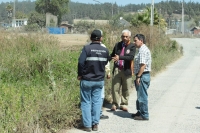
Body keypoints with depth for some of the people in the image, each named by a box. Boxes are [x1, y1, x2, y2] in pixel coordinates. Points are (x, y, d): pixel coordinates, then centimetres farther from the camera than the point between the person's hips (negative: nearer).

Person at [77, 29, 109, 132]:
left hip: (87, 80, -3)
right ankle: (95, 124, 15)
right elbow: (105, 63, 8)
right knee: (96, 102, 11)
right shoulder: (105, 50, 0)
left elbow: (81, 62, -19)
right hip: (100, 80, 3)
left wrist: (80, 74, -6)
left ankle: (87, 125, 8)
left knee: (86, 102, 6)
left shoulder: (87, 48, -14)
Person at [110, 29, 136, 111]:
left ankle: (124, 104, 18)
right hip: (117, 69, 2)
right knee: (115, 88, 3)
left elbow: (131, 57, -18)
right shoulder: (117, 45, 9)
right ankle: (115, 104, 15)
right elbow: (112, 55, 17)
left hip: (126, 70, -2)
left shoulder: (132, 46, -3)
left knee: (126, 89, 6)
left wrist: (120, 57, -30)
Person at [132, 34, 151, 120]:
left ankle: (144, 115, 3)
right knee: (140, 95, 18)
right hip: (143, 75, 11)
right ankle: (140, 112, 29)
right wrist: (138, 76, 19)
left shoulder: (143, 50, -15)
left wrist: (138, 77, -21)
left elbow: (143, 65, -23)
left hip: (143, 75, -11)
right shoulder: (142, 49, 18)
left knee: (142, 96, -4)